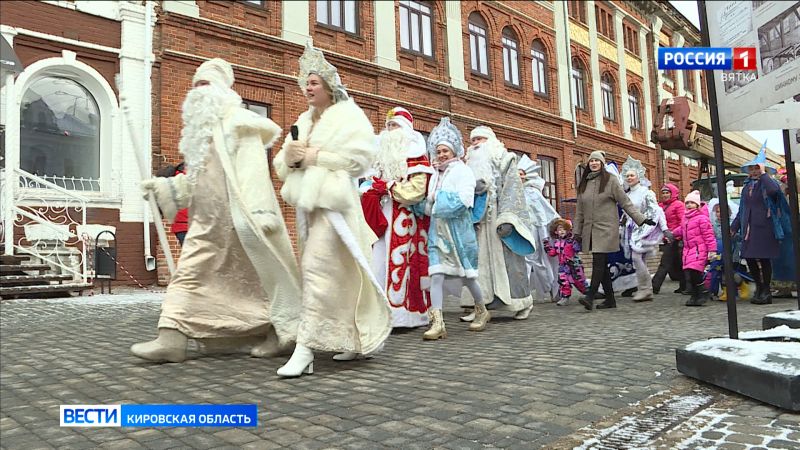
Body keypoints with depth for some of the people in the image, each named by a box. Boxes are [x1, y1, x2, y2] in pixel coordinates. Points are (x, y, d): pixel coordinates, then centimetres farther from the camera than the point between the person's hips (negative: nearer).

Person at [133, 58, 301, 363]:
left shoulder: (239, 121, -3)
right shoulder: (197, 130, 21)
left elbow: (254, 170, -15)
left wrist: (260, 210, -24)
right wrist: (163, 185, 16)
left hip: (239, 216, -8)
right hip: (208, 219, 8)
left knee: (254, 276, 0)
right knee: (189, 274, 2)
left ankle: (278, 331, 15)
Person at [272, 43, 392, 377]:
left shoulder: (349, 115, 0)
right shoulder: (303, 121, 19)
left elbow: (360, 158, -13)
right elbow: (281, 165, 17)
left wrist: (315, 156, -13)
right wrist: (291, 157, -7)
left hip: (333, 202, -7)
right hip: (306, 204, 7)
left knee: (317, 268, -15)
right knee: (337, 275, 11)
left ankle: (305, 348, -13)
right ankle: (358, 338, 24)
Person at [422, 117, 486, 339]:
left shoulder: (463, 171, -2)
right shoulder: (435, 175, 16)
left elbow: (464, 200, -15)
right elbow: (428, 206, 18)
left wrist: (441, 199, -7)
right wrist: (431, 204, -3)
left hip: (459, 229, -5)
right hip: (438, 229, 5)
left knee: (466, 275, 8)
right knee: (436, 274, -9)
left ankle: (482, 311, 32)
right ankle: (437, 322, -11)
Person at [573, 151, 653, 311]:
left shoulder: (610, 180, 0)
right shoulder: (583, 184, 13)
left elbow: (625, 202, 0)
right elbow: (580, 210, 16)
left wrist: (641, 219, -4)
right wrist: (577, 231, 14)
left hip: (606, 229, -5)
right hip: (590, 230, 5)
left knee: (598, 262, -13)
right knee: (602, 264, 8)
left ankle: (590, 297, -16)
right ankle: (610, 299, 15)